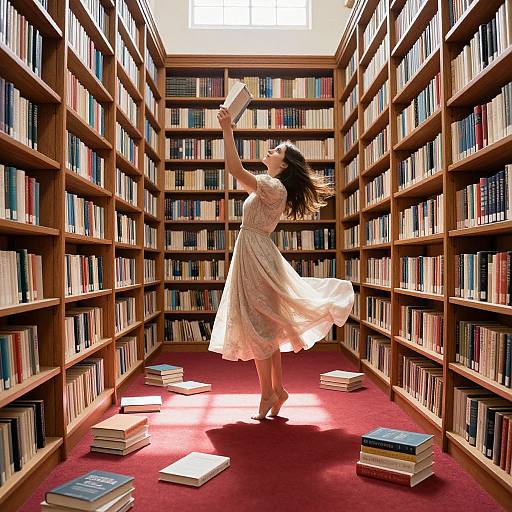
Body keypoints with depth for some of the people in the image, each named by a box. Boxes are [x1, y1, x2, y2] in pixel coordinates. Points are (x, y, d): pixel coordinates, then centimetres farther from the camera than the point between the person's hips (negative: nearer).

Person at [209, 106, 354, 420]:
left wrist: (228, 130, -18)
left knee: (257, 326, -3)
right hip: (253, 254, 10)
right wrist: (228, 131, 22)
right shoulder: (269, 187, 15)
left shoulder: (274, 188, -14)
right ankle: (277, 389, 21)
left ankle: (268, 392, 8)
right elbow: (237, 173, 25)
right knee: (266, 328, 12)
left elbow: (235, 170, -23)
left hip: (256, 256, -10)